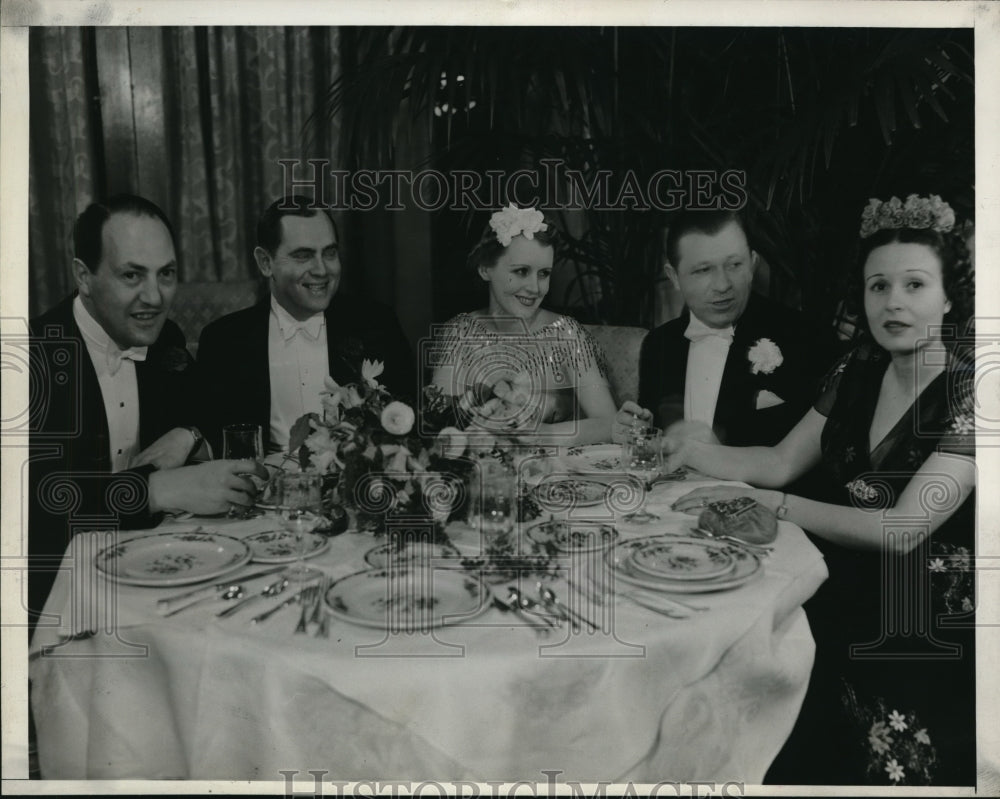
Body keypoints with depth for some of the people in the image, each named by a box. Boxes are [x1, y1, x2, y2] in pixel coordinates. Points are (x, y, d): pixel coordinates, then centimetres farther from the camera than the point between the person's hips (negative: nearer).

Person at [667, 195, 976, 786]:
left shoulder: (970, 395, -15)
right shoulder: (859, 371, 3)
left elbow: (903, 529, -21)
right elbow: (782, 461, 6)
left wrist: (769, 504, -22)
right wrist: (687, 450, -9)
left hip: (928, 637, -5)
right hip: (845, 601, 5)